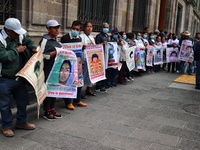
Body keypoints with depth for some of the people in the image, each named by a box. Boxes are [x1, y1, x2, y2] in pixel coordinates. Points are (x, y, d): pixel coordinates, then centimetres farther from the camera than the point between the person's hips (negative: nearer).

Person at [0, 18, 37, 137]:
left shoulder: (19, 36, 4)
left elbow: (28, 41, 24)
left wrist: (33, 48, 2)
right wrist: (16, 50, -19)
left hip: (19, 77, 8)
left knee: (23, 100, 16)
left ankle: (22, 122, 34)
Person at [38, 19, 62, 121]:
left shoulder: (57, 40, 16)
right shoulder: (44, 40, -9)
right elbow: (41, 55, -17)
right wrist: (55, 52, -19)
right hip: (48, 70, -8)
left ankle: (52, 109, 24)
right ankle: (46, 111, 10)